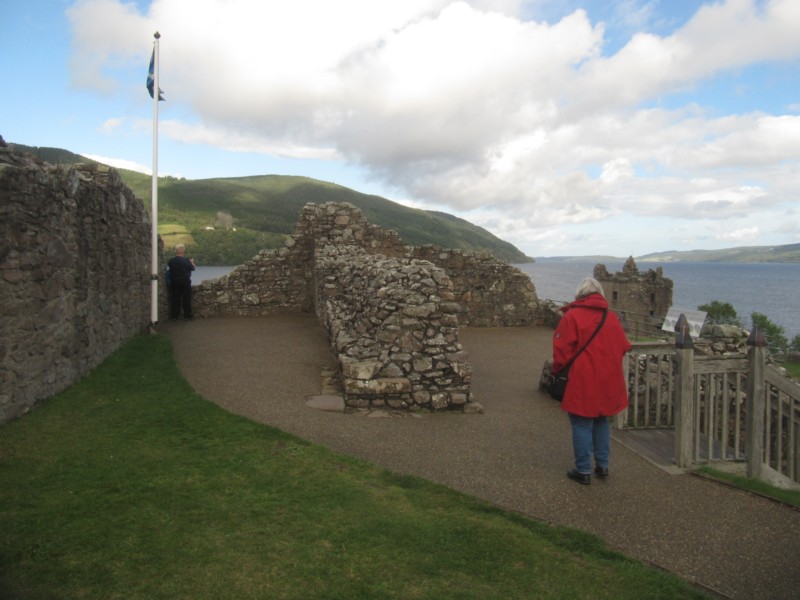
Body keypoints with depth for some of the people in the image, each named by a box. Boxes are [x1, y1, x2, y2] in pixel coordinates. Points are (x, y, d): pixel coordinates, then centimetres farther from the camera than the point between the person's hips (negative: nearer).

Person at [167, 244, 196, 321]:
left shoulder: (171, 261, -4)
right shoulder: (186, 261, -14)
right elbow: (192, 268, 0)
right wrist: (192, 262, 22)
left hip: (174, 282, 3)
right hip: (185, 282, -3)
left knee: (175, 299, 9)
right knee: (186, 299, 4)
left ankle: (174, 315, 12)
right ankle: (187, 315, 7)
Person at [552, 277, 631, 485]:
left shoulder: (572, 316, -12)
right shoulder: (612, 317, 4)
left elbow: (562, 350, -12)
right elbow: (624, 347, 7)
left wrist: (557, 369, 6)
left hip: (583, 383, -5)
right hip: (608, 382, 6)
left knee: (582, 425, 4)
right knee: (602, 422, 19)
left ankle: (584, 471, 9)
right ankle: (602, 466, 26)